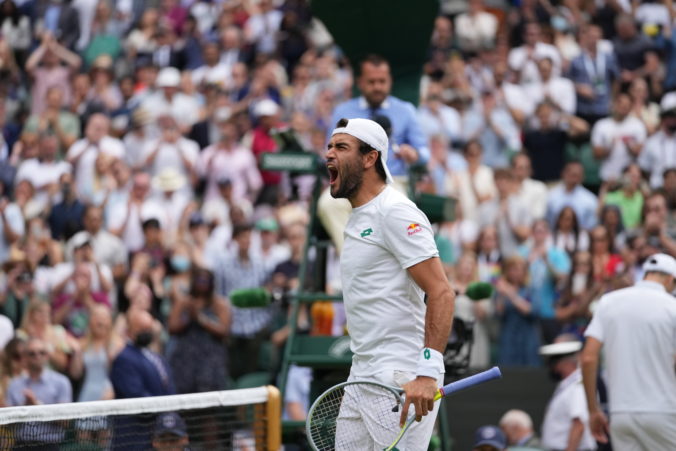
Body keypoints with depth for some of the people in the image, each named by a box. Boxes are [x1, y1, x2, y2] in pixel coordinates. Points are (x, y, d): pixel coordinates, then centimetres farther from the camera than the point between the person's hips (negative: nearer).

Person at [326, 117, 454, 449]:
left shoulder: (395, 212, -11)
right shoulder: (358, 219, 19)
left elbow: (441, 293, -20)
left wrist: (428, 372, -29)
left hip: (401, 379, -10)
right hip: (362, 378, 10)